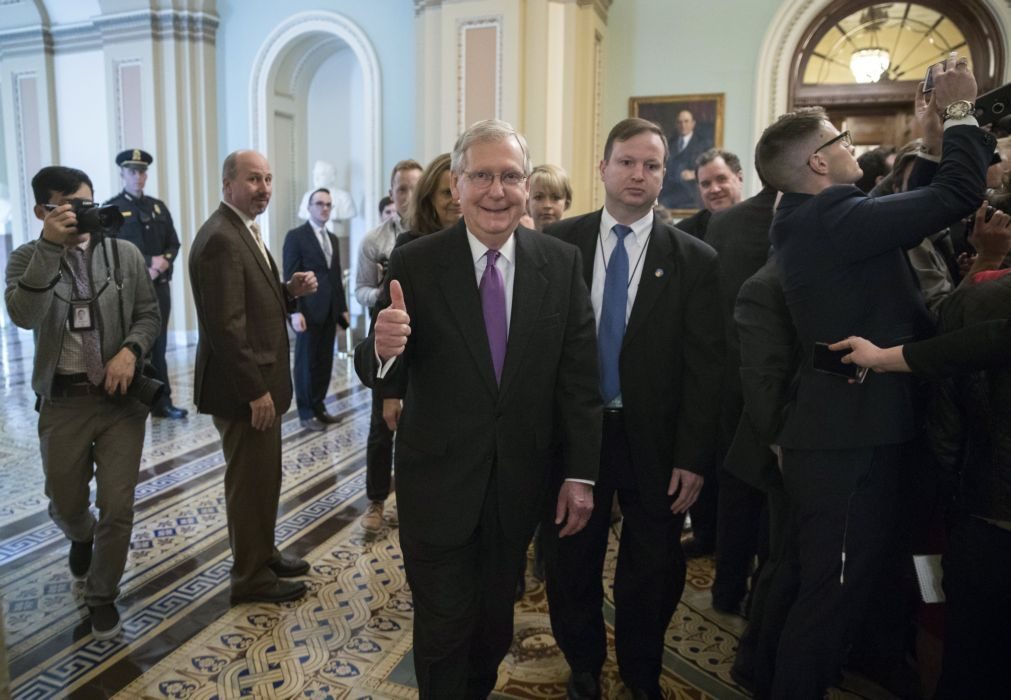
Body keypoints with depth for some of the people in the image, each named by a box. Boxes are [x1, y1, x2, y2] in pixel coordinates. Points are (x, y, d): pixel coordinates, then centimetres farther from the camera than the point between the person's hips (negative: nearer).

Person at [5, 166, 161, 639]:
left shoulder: (125, 254, -1)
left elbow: (149, 315, 3)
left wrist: (130, 351, -17)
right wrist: (50, 247, -29)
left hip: (121, 397, 0)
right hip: (62, 402, 1)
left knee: (117, 508, 2)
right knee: (64, 504, 18)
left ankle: (102, 595, 25)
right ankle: (82, 538, 55)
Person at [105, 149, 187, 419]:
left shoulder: (158, 207, 14)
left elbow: (173, 243, 10)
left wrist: (163, 263, -10)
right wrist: (147, 263, -17)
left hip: (159, 286, 5)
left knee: (159, 345, 8)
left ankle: (162, 402, 14)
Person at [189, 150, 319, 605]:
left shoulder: (245, 232, 13)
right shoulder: (220, 239, -19)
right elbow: (225, 325, -24)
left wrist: (291, 291, -3)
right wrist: (256, 390, -22)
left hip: (257, 383, 10)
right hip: (243, 388, -10)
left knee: (263, 476, 20)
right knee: (251, 479, 4)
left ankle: (262, 554, 37)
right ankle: (252, 578, 20)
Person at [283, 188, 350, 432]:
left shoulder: (333, 238, 17)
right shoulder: (296, 236, -4)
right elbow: (290, 277, -10)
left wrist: (342, 307, 13)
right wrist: (295, 311, -18)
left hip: (330, 311, 6)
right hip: (309, 311, -6)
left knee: (325, 362, 8)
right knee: (306, 362, 2)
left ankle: (318, 407, 19)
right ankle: (306, 413, 11)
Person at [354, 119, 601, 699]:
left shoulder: (562, 263, -5)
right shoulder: (415, 264, -11)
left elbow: (579, 378, -2)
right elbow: (381, 374, -9)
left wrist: (581, 474, -2)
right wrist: (383, 348, -32)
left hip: (521, 479, 2)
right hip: (438, 479, -2)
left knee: (496, 617, 21)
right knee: (443, 624, 13)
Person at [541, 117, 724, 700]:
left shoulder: (695, 260, -5)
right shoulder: (559, 243, -3)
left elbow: (705, 367, -5)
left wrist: (693, 457, -8)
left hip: (654, 440, 0)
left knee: (651, 572, 16)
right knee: (570, 565, 16)